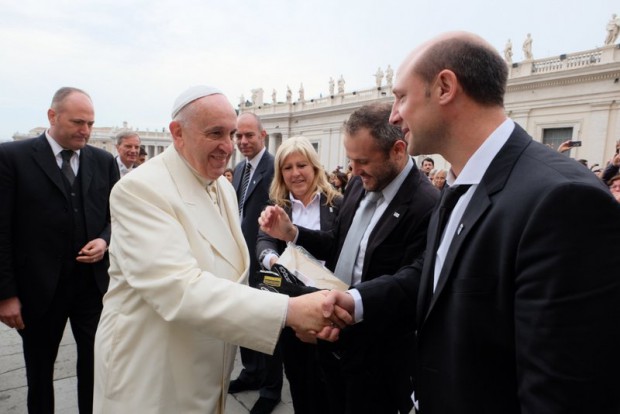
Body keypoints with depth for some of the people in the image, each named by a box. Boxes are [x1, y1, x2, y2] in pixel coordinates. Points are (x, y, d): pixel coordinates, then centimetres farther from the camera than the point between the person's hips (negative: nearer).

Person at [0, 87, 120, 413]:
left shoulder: (104, 161, 4)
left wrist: (104, 240, -11)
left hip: (94, 283, 3)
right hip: (39, 288, -2)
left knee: (96, 365, 14)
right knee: (39, 371, 19)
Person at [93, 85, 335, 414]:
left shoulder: (224, 187, 3)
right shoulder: (140, 189, -22)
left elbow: (230, 273, 6)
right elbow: (180, 291, -32)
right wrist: (289, 310, -37)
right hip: (151, 381, -6)